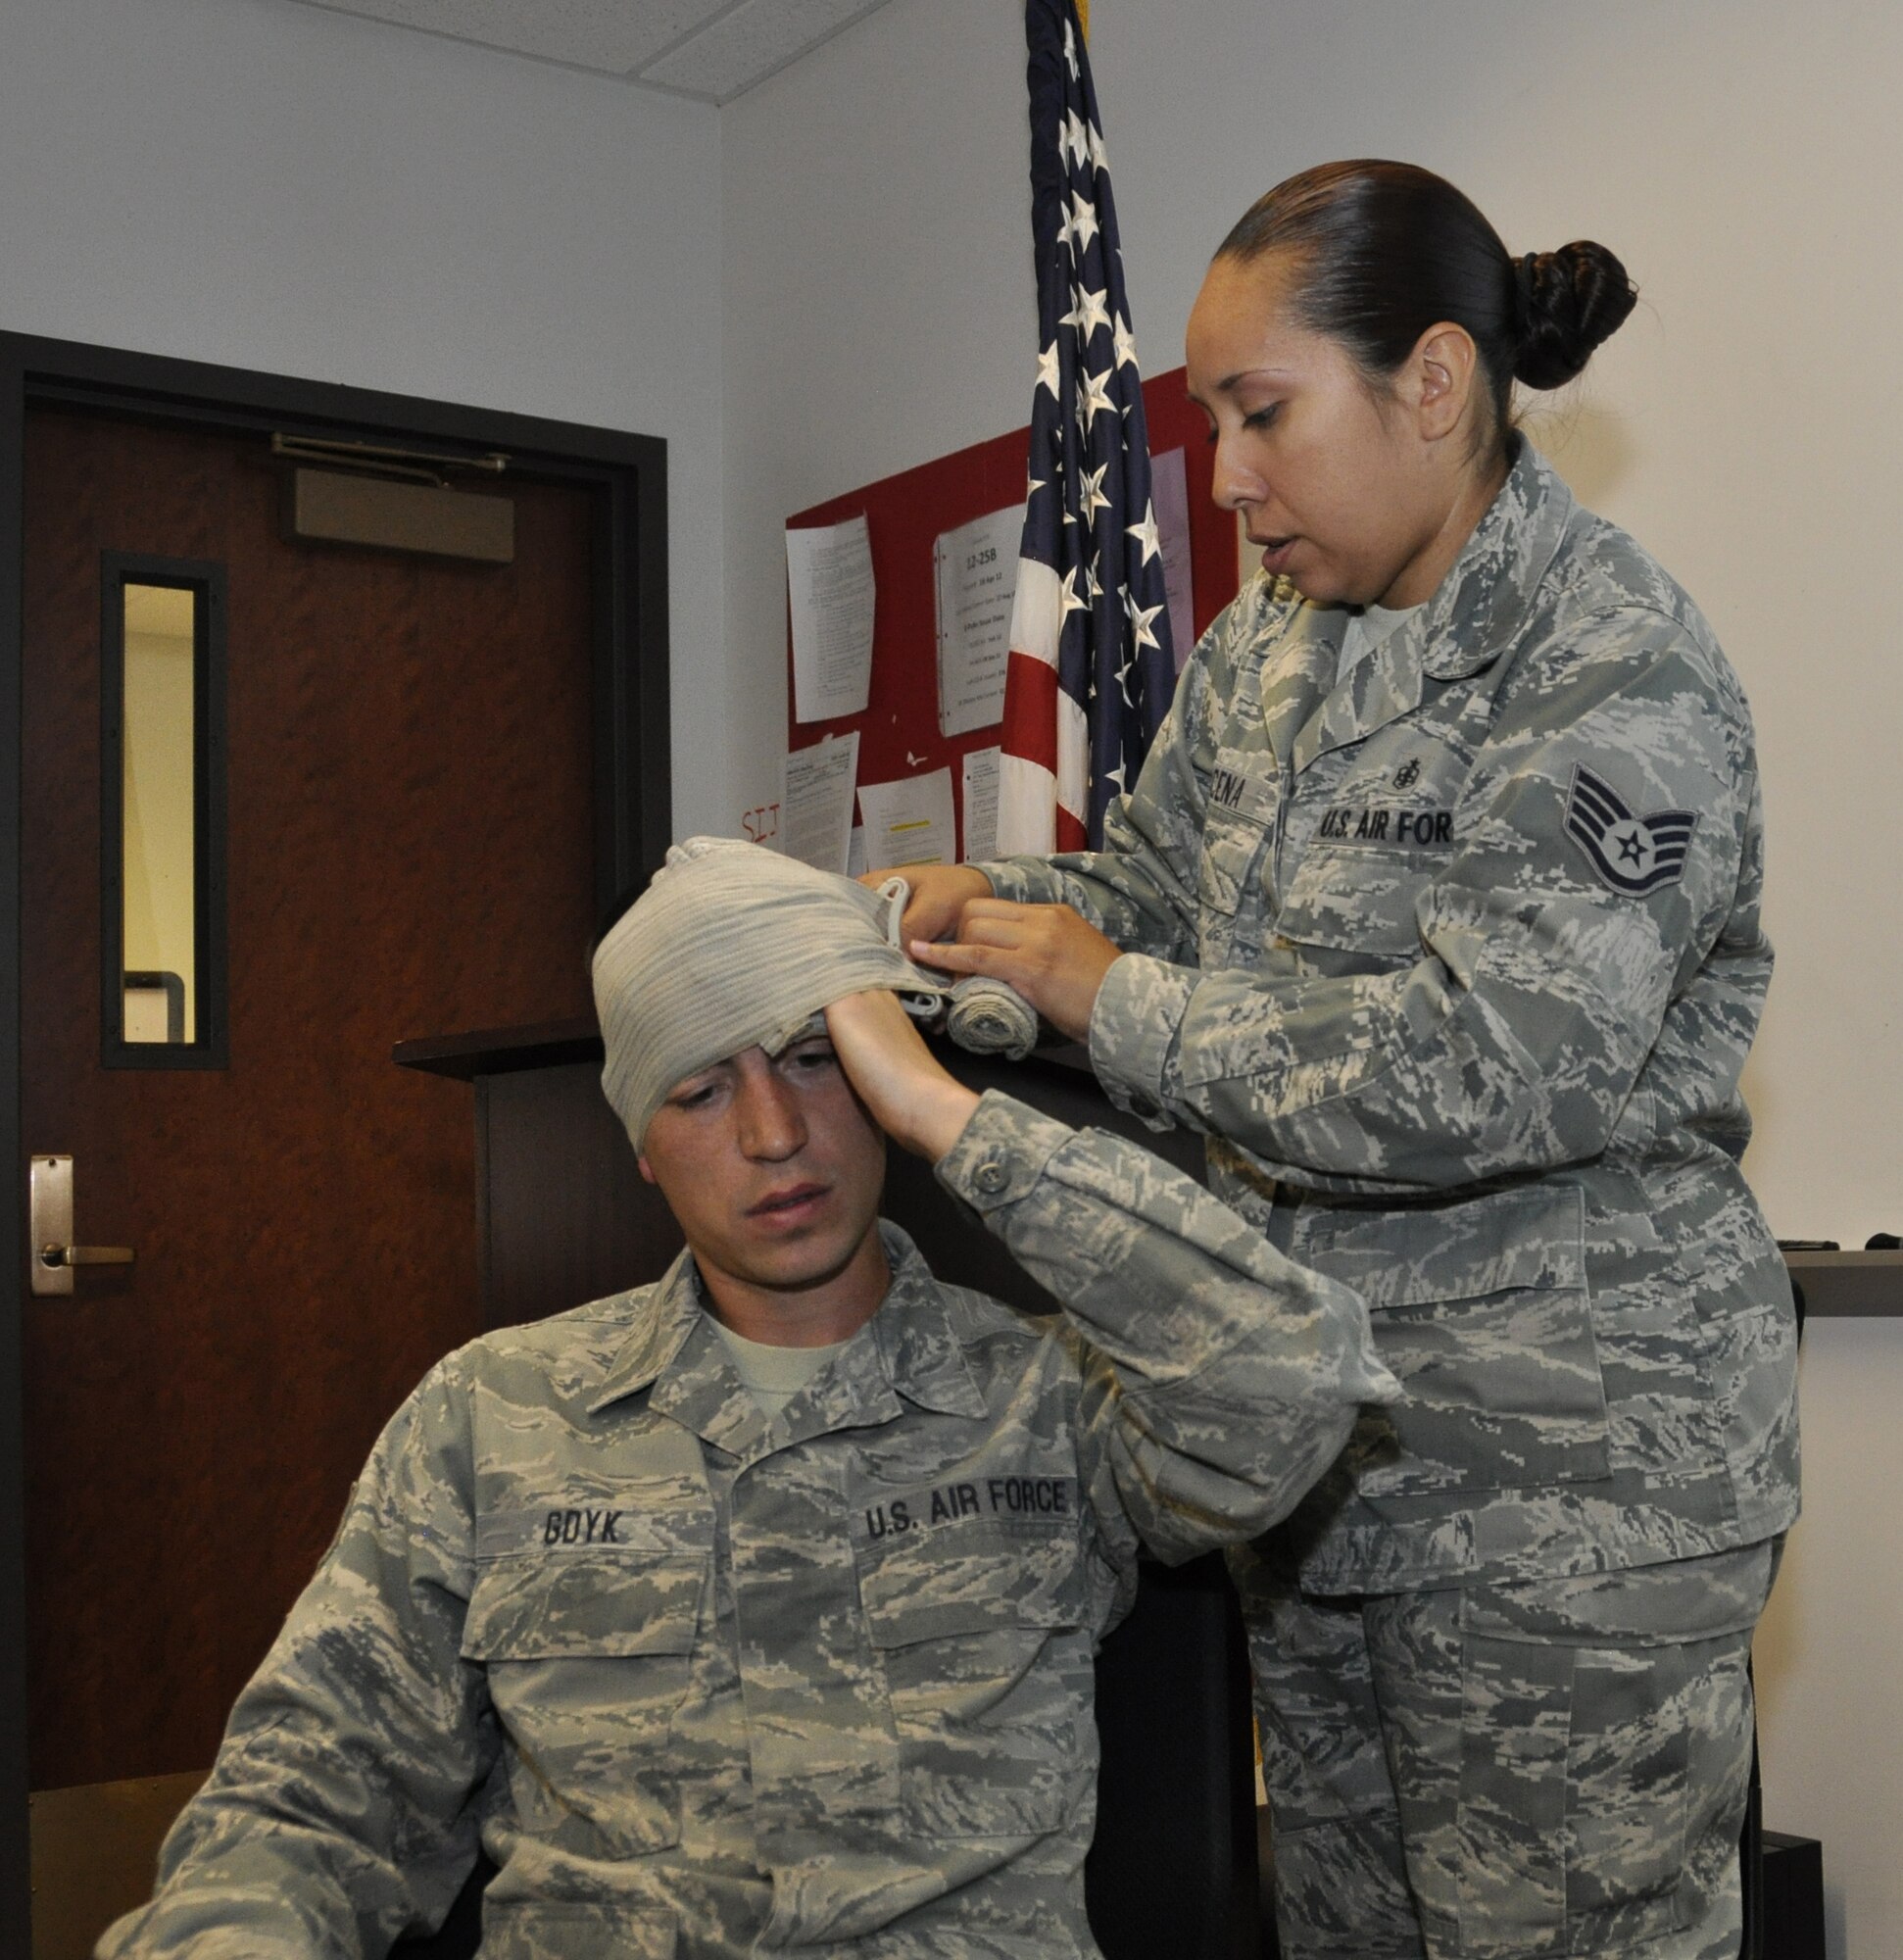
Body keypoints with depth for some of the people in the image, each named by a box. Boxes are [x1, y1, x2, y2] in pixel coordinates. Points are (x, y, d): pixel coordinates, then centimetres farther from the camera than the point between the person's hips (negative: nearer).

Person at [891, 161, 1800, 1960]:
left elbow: (1481, 1073, -27)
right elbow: (1148, 892, 16)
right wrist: (980, 904, -5)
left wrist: (1111, 997, -20)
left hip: (1562, 1472, -8)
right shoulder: (1263, 649, 8)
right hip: (1315, 1426, 8)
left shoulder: (1616, 681, -18)